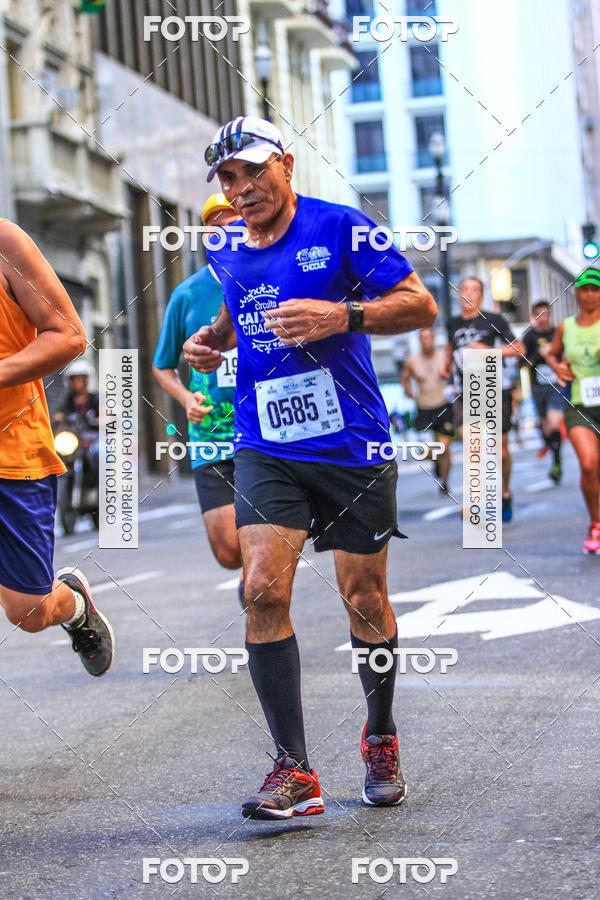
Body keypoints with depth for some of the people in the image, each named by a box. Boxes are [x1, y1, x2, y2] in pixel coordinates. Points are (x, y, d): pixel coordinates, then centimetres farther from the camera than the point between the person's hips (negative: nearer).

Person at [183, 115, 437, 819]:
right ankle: (294, 770, -10)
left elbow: (420, 306, -7)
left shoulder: (340, 227, -6)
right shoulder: (227, 255, 9)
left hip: (353, 448, -3)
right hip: (266, 451, 3)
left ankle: (380, 741, 31)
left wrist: (343, 316, -22)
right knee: (263, 589, -15)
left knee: (364, 600, 5)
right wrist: (210, 339, 8)